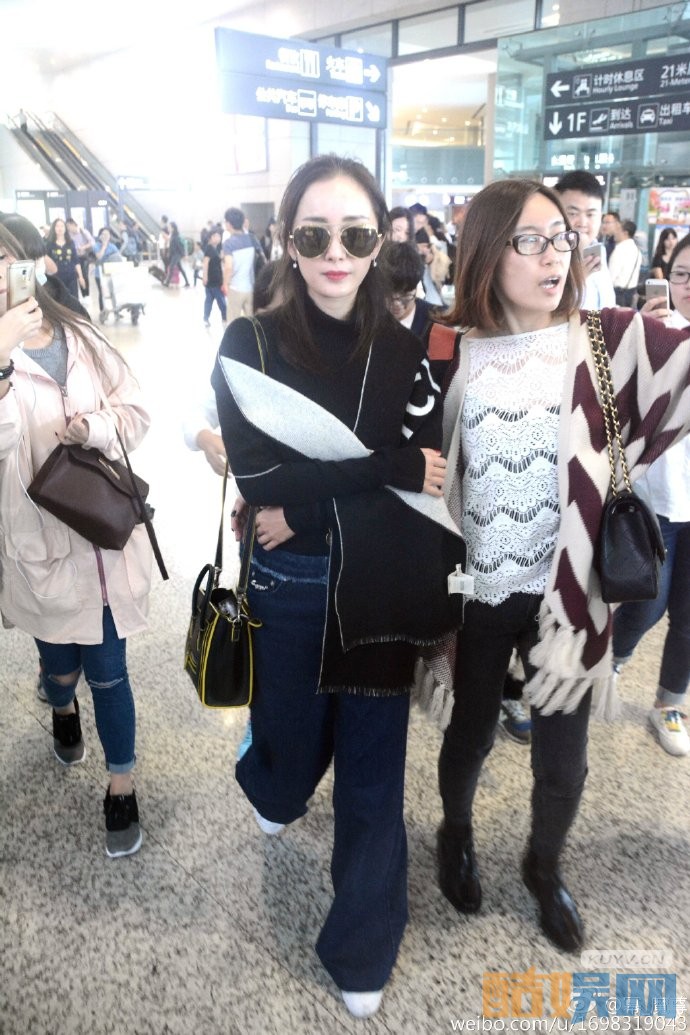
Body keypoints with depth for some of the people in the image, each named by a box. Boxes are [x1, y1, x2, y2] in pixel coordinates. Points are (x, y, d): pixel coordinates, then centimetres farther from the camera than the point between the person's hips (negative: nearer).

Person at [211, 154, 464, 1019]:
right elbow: (258, 475, -19)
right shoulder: (250, 345, -8)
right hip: (288, 585, -1)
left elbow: (429, 480, -8)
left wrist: (306, 503, -18)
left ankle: (362, 949, 34)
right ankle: (274, 791, 61)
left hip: (379, 585, 1)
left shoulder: (402, 352, -1)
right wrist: (389, 468, -21)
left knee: (372, 770, 11)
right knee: (293, 730, 21)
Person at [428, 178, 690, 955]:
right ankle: (456, 834, 52)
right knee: (471, 732, 20)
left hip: (567, 591, 1)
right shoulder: (451, 356, -4)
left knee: (562, 758, 15)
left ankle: (544, 867, 47)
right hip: (480, 591, 0)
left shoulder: (610, 342, -5)